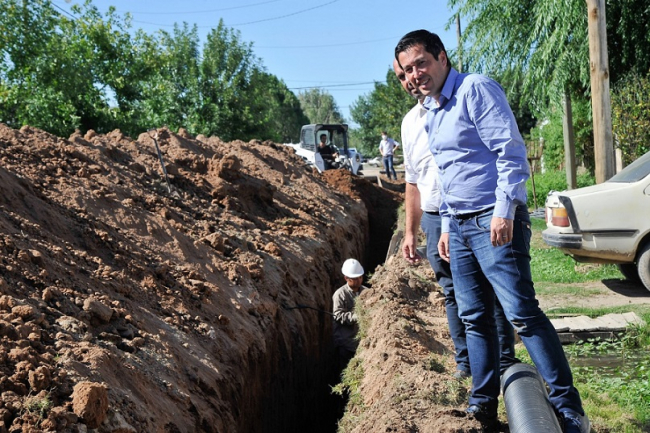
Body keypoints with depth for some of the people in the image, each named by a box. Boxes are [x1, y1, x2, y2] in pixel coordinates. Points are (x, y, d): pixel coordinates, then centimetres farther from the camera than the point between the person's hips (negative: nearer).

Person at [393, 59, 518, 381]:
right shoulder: (410, 122, 15)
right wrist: (410, 232, 18)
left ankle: (505, 363, 10)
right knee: (454, 295, 10)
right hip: (435, 221, 5)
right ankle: (465, 362, 19)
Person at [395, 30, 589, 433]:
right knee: (475, 317, 10)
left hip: (495, 221, -8)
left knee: (522, 313, -11)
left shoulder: (476, 89, -8)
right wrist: (447, 226, 21)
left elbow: (510, 151, -16)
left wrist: (505, 211, -22)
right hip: (460, 226, 9)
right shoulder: (431, 113, 18)